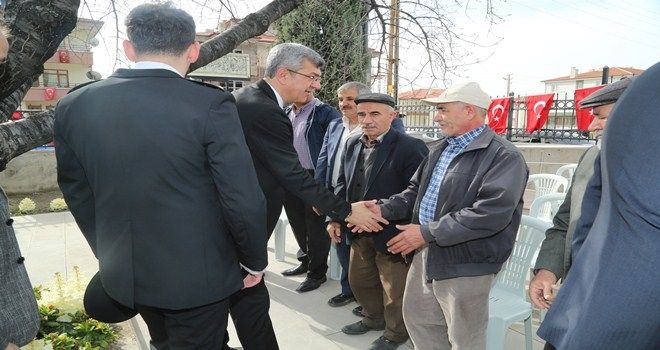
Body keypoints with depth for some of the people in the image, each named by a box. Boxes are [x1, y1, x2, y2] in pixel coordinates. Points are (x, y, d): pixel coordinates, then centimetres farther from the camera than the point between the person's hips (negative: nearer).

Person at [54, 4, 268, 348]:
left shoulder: (74, 106, -3)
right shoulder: (211, 105, -19)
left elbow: (79, 196, 6)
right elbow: (243, 201, -18)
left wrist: (112, 256, 19)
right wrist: (254, 261, -2)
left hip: (124, 273, 5)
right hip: (197, 273, -5)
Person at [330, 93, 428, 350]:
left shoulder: (410, 147, -18)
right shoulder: (352, 144, 3)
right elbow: (342, 184, 11)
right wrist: (335, 217, 6)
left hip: (392, 233, -7)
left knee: (395, 289, 12)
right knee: (359, 280, 24)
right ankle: (374, 318, 50)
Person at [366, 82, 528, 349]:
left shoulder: (504, 157, -16)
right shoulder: (438, 149, 11)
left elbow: (490, 213, -26)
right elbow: (416, 190, 15)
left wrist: (427, 232, -24)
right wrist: (385, 210, -3)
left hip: (466, 265, -7)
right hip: (426, 255, 8)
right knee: (416, 318, 21)